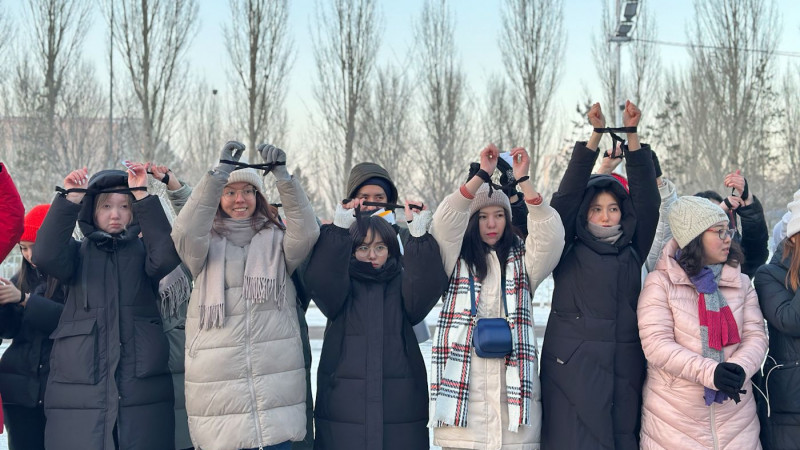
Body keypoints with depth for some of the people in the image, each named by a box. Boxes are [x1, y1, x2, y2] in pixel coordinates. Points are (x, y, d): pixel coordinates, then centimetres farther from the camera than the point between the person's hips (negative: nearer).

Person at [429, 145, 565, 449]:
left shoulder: (522, 261, 14)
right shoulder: (456, 260, 10)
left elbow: (551, 234, -4)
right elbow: (445, 220, -7)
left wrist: (523, 181, -10)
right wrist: (483, 174, -12)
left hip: (513, 388, 1)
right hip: (462, 389, -1)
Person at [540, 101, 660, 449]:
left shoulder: (633, 252, 11)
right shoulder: (568, 252, 5)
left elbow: (647, 200, 4)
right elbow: (566, 195, -3)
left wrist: (632, 135, -3)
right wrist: (595, 135, -8)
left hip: (625, 372, 3)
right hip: (572, 370, -3)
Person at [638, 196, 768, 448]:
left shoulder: (741, 283, 10)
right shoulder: (660, 283, -5)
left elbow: (755, 335, 2)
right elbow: (656, 344, -14)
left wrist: (740, 368, -20)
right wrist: (709, 371, -25)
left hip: (734, 409, 4)